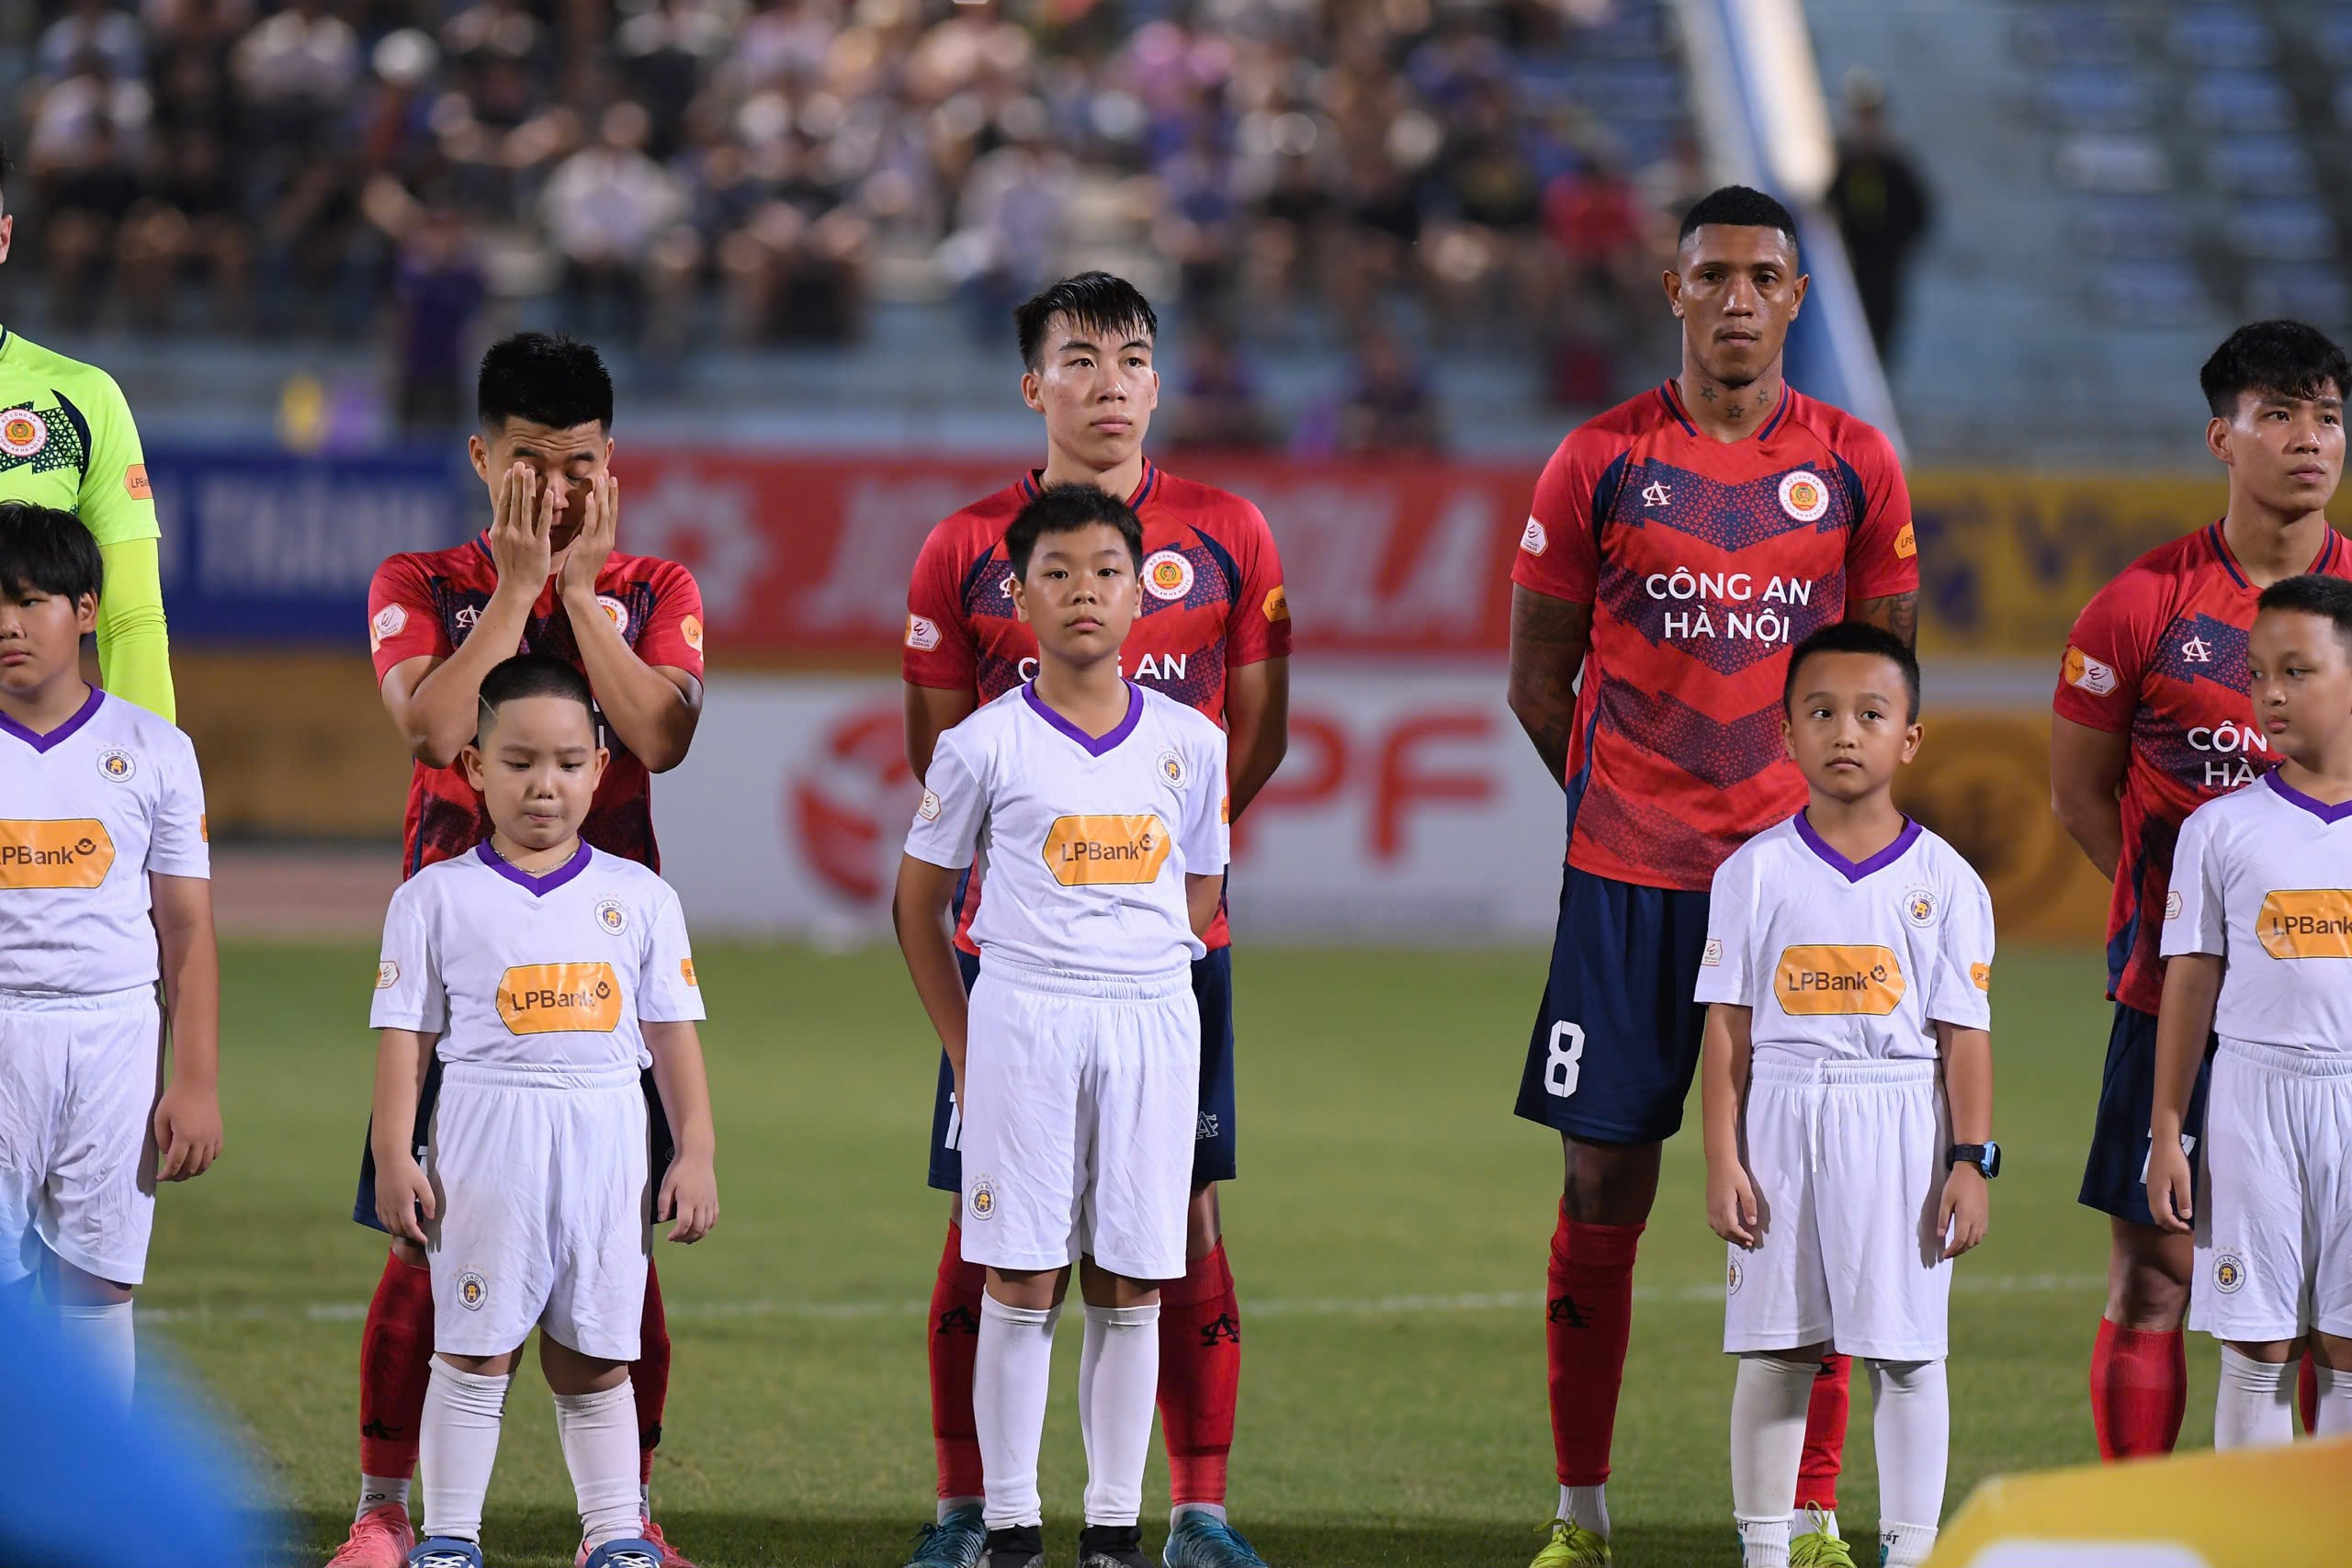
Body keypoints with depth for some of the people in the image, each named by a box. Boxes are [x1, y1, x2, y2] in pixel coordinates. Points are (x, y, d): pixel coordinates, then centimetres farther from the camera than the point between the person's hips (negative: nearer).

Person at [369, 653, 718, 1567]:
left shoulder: (640, 898, 8)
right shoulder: (437, 898, 2)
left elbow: (672, 1036, 9)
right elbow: (406, 1037, 1)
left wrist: (696, 1155, 4)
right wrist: (394, 1157, -6)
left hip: (607, 1147, 2)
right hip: (486, 1140, -2)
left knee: (594, 1357, 7)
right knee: (475, 1352, 0)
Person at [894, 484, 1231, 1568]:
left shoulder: (1188, 743, 5)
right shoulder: (986, 745, -1)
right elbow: (919, 898, 7)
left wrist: (1150, 979, 9)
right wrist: (963, 1046, 4)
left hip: (1151, 1026, 2)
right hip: (1022, 1020, -2)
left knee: (1130, 1286, 4)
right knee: (1022, 1283, -2)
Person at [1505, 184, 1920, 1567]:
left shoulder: (1857, 467, 4)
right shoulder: (1601, 463, 1)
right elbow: (1539, 681, 8)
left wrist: (1826, 800, 9)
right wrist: (1631, 800, 9)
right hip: (1628, 877, 0)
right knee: (1604, 1184, 2)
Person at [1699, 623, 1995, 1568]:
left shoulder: (1945, 882, 1)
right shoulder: (1755, 873, 2)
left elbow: (1965, 1035, 1)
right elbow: (1728, 1028, 2)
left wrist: (1970, 1162, -5)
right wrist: (1723, 1161, -4)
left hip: (1900, 1130, -1)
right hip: (1781, 1131, 1)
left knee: (1907, 1351, 0)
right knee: (1774, 1351, 5)